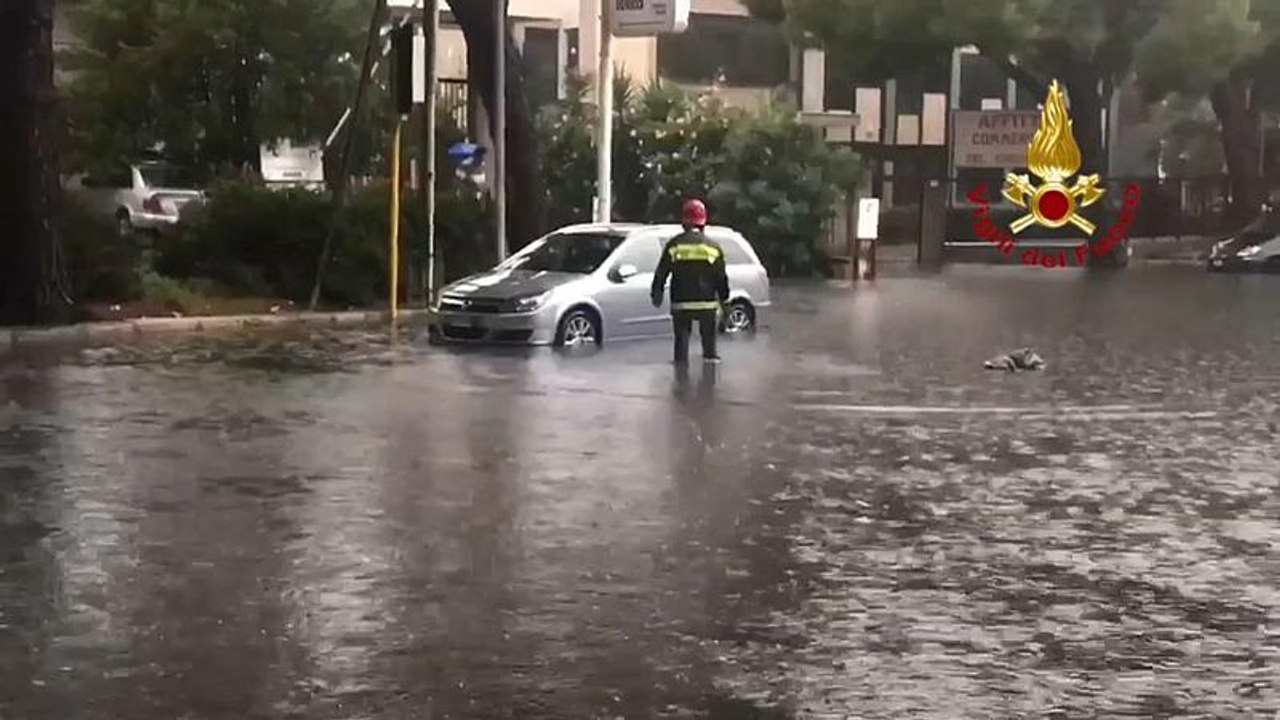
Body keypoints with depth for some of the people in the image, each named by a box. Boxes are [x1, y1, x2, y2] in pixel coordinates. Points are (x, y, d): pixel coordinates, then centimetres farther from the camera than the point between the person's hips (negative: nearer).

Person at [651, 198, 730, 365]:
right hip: (707, 302, 0)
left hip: (680, 303, 0)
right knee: (709, 338, 11)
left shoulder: (674, 245, -1)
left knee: (681, 338, 5)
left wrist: (656, 294, 15)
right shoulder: (712, 246, 0)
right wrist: (723, 298, 16)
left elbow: (661, 273, 3)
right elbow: (721, 277, 4)